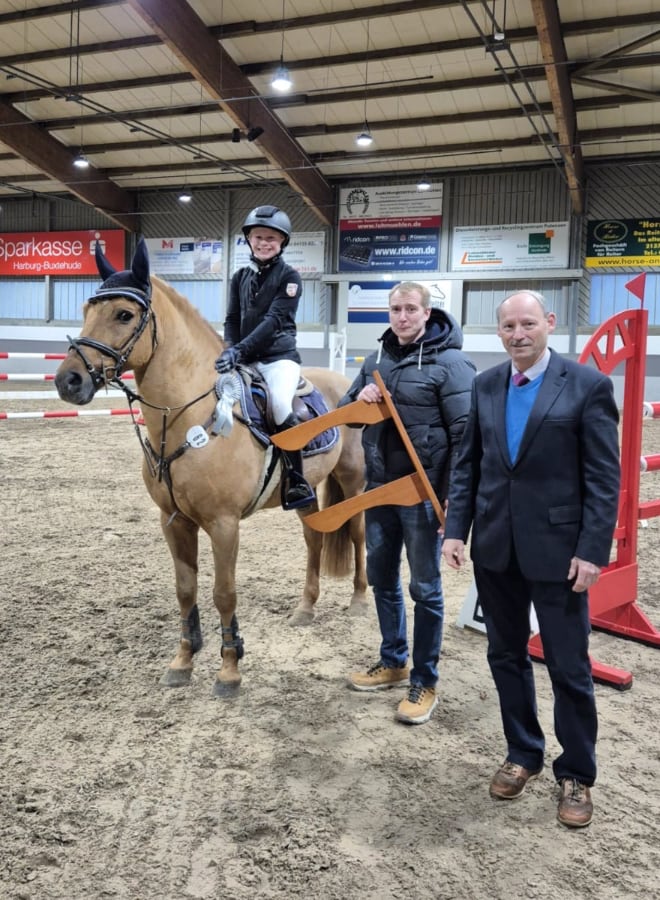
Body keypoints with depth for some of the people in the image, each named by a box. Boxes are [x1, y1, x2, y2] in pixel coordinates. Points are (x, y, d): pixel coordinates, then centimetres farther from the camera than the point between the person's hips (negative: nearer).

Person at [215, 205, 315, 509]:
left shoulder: (289, 276, -3)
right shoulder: (240, 277, 13)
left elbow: (274, 320, -15)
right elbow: (232, 320, 10)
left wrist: (239, 350, -25)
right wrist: (229, 351, -11)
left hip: (280, 356, -6)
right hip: (246, 359, 6)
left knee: (280, 403, -31)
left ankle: (297, 483, -21)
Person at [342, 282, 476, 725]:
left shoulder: (450, 364, -11)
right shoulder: (376, 360, 9)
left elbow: (466, 436, -15)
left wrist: (453, 499, -19)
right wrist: (359, 400, -6)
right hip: (379, 488, 7)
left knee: (425, 588, 5)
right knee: (382, 579, 17)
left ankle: (425, 682, 20)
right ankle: (393, 662, 36)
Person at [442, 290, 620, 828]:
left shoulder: (587, 385, -7)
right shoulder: (486, 385, 6)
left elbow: (604, 477, -9)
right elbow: (468, 464, 8)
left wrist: (592, 550, -14)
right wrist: (456, 529, 1)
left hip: (557, 548, -4)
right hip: (495, 547, 5)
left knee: (569, 668, 7)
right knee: (506, 656, 16)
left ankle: (576, 774, 28)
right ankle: (523, 754, 36)